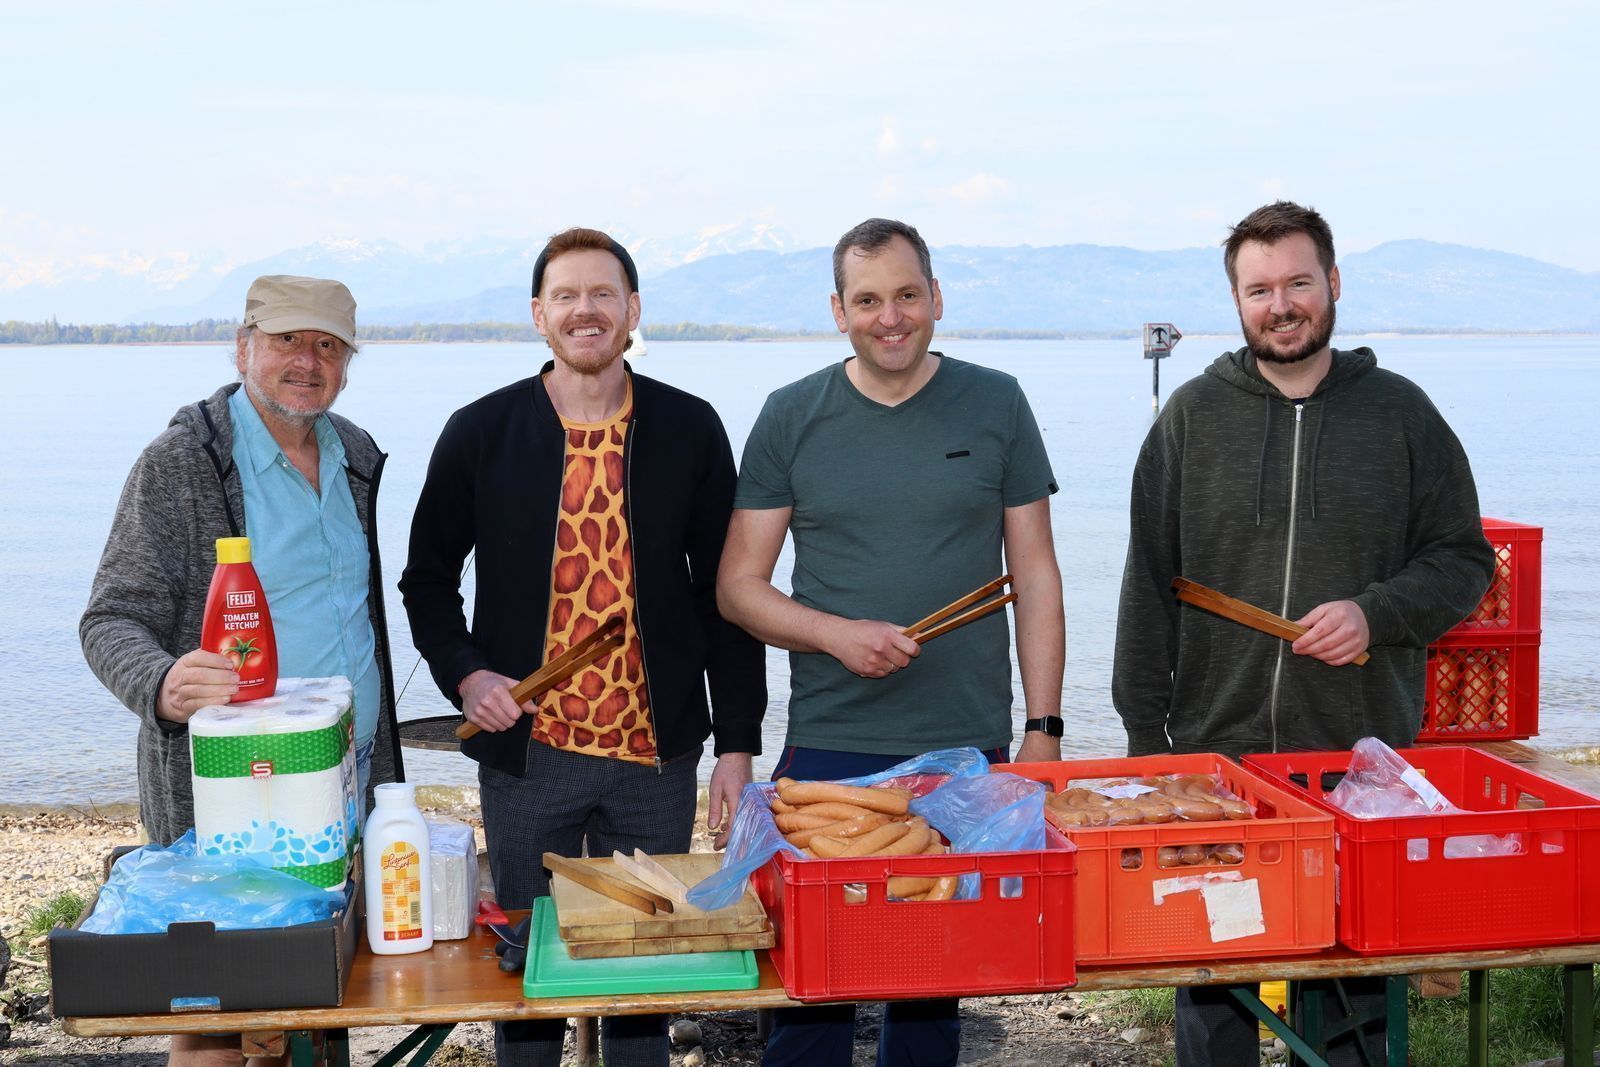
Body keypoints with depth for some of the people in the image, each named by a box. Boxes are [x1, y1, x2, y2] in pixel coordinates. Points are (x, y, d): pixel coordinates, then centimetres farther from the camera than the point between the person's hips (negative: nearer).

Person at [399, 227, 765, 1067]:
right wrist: (463, 675, -10)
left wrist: (738, 742, 0)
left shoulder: (689, 429, 1)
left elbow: (723, 593, 3)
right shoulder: (480, 432, -1)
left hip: (656, 754, 1)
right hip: (526, 753, 0)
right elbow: (427, 577, 8)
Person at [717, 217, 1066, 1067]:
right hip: (826, 749, 0)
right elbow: (738, 587, 4)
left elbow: (1035, 576, 7)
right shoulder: (792, 417, 3)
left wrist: (1043, 727, 0)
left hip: (968, 749, 1)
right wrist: (837, 634, -13)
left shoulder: (995, 405, 5)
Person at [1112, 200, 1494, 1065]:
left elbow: (1463, 561, 8)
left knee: (1355, 987, 9)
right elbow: (1148, 588, 4)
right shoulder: (1193, 416, 4)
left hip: (1364, 752, 0)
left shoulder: (1400, 413, 5)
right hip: (1213, 750, 0)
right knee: (1212, 985, 9)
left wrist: (1375, 613, -12)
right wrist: (1144, 734, 0)